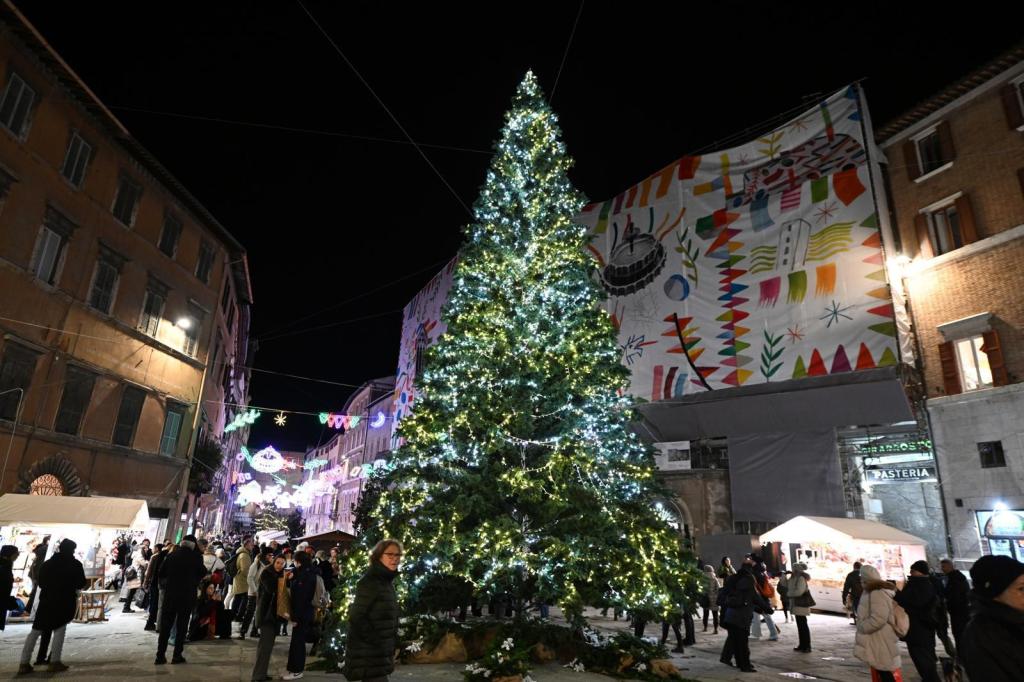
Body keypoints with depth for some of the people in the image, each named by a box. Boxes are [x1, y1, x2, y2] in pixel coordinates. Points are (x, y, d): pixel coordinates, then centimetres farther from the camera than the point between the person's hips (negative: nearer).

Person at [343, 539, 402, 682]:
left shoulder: (387, 581, 12)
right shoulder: (369, 581, -16)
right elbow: (356, 618, -21)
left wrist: (391, 648, 12)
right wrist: (376, 641, -18)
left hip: (381, 654, 9)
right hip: (369, 655, -9)